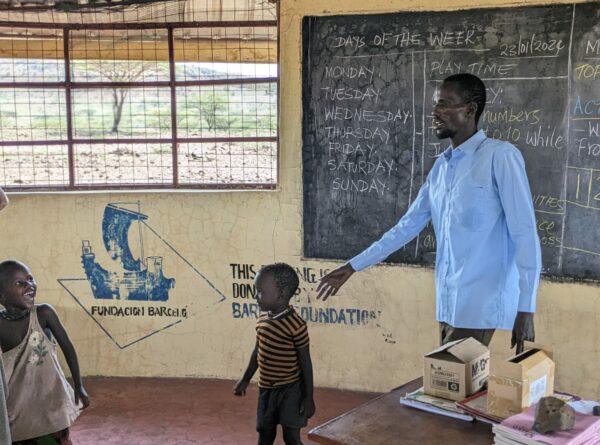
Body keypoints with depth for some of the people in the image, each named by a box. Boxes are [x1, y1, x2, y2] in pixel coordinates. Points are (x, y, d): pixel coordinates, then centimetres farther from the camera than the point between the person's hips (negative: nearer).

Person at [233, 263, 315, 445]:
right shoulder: (262, 319, 1)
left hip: (290, 389, -7)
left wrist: (308, 397, -12)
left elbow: (305, 362, -15)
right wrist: (245, 380, 22)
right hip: (266, 388, 7)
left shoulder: (296, 324, -20)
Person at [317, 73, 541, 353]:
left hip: (480, 305, -7)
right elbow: (408, 225, 17)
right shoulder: (440, 166, 12)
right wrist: (352, 267, 17)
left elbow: (525, 234, -12)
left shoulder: (501, 156, -10)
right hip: (447, 302, 7)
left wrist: (526, 308, -15)